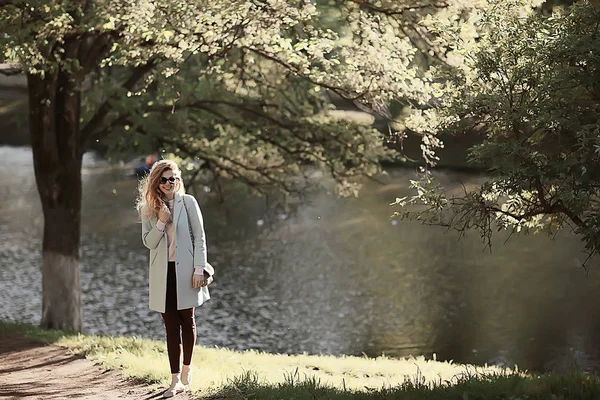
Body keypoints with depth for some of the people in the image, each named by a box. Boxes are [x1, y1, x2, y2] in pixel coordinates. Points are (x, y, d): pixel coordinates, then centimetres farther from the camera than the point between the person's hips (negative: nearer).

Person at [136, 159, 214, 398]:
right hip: (163, 274, 2)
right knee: (171, 326, 1)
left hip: (185, 270, -2)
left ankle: (186, 369, 28)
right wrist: (161, 221, -14)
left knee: (187, 320, 9)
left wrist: (199, 268, -9)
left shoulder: (187, 202, -2)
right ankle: (176, 381, 1)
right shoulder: (149, 208, 6)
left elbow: (199, 237, -3)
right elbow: (148, 242, 1)